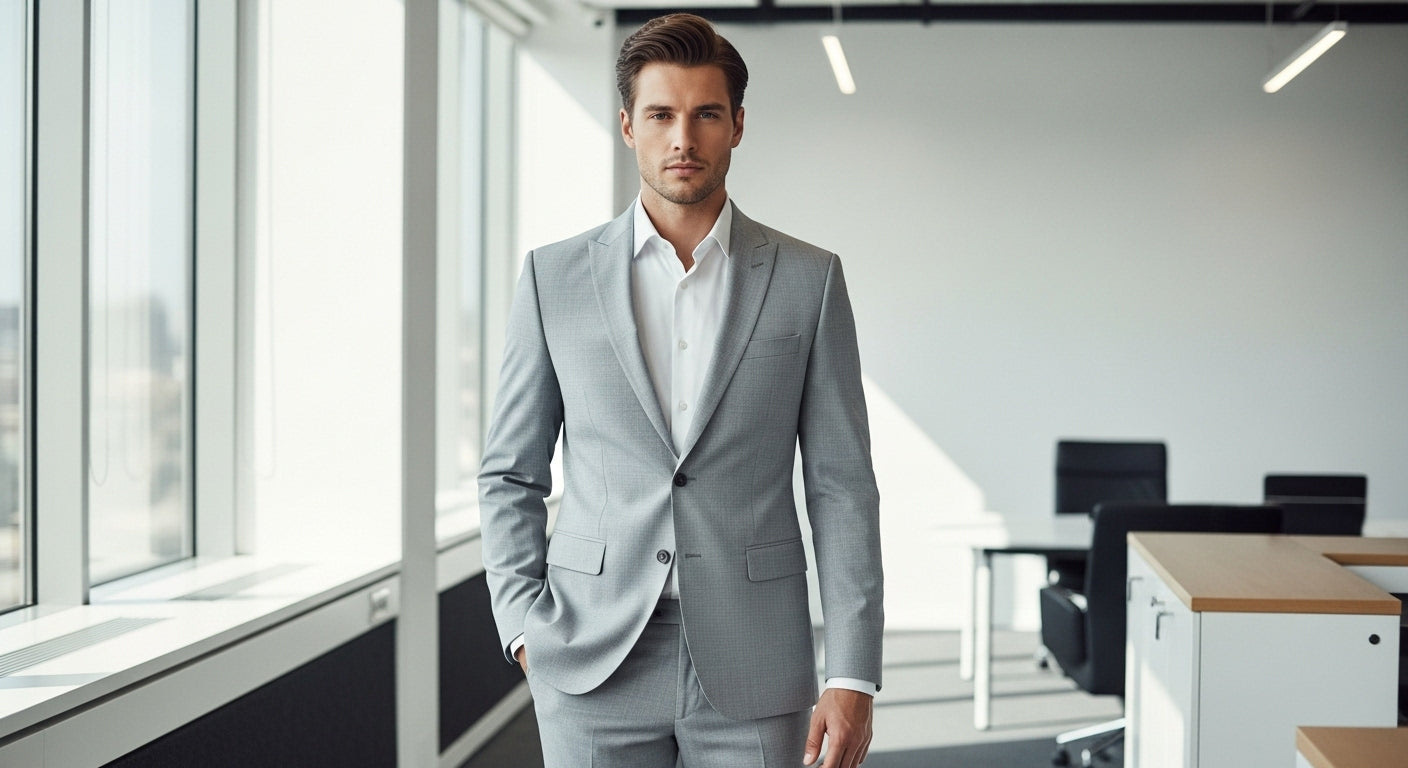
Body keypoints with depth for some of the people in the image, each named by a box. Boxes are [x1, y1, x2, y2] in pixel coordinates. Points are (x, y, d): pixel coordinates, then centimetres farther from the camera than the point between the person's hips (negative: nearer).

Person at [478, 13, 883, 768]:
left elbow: (841, 486, 2)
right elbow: (510, 475, 10)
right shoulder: (554, 277, 5)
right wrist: (526, 629, -3)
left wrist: (852, 675, -4)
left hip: (752, 668, 0)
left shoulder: (809, 279, 3)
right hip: (593, 667, 1)